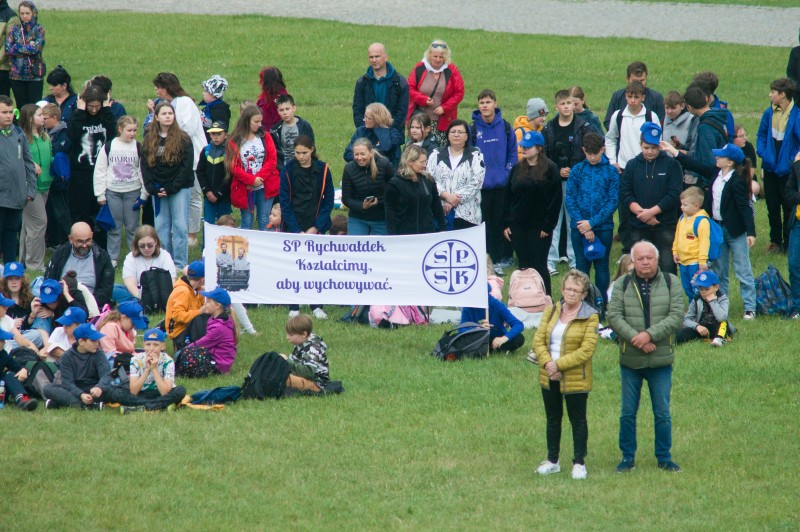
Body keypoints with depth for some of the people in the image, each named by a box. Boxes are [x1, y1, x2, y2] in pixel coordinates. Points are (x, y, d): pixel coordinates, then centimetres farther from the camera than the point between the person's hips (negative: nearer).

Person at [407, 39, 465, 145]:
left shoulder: (451, 71, 0)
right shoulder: (419, 69, 1)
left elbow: (459, 93, 0)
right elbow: (409, 89, 3)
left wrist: (444, 107, -10)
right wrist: (423, 99, -14)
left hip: (443, 121, -1)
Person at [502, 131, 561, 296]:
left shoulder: (550, 169, -5)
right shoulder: (517, 168, 10)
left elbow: (555, 200, -6)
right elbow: (508, 196, 12)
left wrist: (548, 225, -11)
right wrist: (506, 223, 5)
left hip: (539, 227, -5)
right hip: (518, 225, 5)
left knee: (539, 265, -4)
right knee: (523, 265, 6)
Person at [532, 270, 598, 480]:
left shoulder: (590, 316, -8)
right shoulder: (551, 311, 6)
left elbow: (586, 350, -15)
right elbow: (538, 340, 1)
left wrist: (559, 364, -19)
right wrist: (547, 362, -16)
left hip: (575, 379, -5)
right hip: (549, 376, 5)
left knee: (578, 421, 4)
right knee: (553, 420, 15)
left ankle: (579, 463, 13)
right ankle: (552, 461, 25)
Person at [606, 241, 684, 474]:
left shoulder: (671, 283, 0)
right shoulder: (622, 285, 1)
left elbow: (676, 315, -9)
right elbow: (613, 315, -7)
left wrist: (650, 334, -19)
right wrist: (635, 338, -20)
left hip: (661, 361, 0)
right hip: (630, 360, 0)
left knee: (662, 414, 6)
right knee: (628, 413, 7)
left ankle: (664, 458, 18)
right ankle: (627, 457, 18)